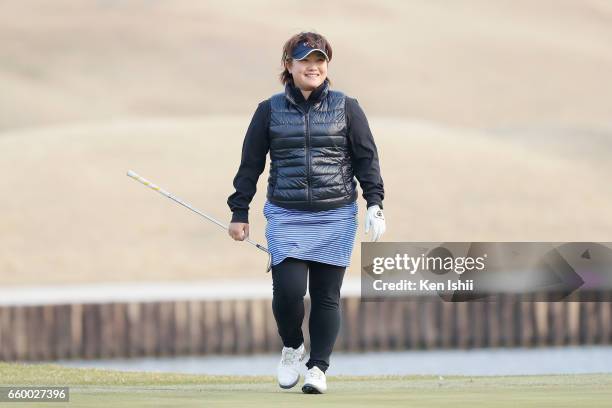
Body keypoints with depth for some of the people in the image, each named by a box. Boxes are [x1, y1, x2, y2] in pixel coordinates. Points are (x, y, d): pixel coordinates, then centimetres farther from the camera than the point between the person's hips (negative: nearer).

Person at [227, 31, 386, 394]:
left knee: (326, 295, 1)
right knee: (288, 289, -13)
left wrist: (375, 205, -1)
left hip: (336, 217, 0)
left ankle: (318, 366, 13)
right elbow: (250, 165, 10)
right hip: (285, 217, 0)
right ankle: (292, 348, 14)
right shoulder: (269, 111, 5)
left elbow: (367, 159, 7)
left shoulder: (346, 108, 5)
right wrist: (240, 213, 9)